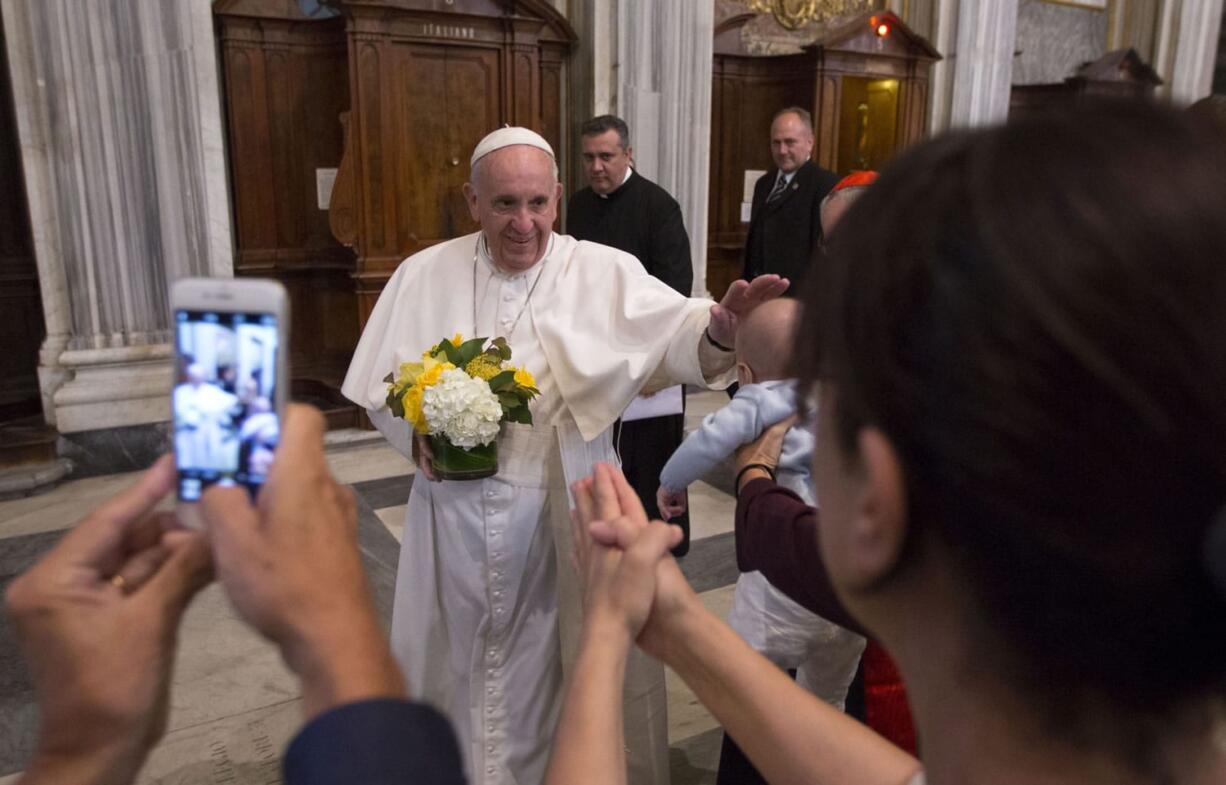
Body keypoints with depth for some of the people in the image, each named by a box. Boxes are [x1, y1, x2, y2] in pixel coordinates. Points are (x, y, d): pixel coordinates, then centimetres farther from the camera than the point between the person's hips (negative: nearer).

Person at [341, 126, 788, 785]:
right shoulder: (424, 275, 0)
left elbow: (676, 334, -18)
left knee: (568, 659, 14)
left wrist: (718, 328, -40)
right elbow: (382, 384, 6)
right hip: (456, 511, 2)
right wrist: (416, 435, -13)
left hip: (563, 509, -1)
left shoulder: (605, 273, -6)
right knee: (458, 655, 19)